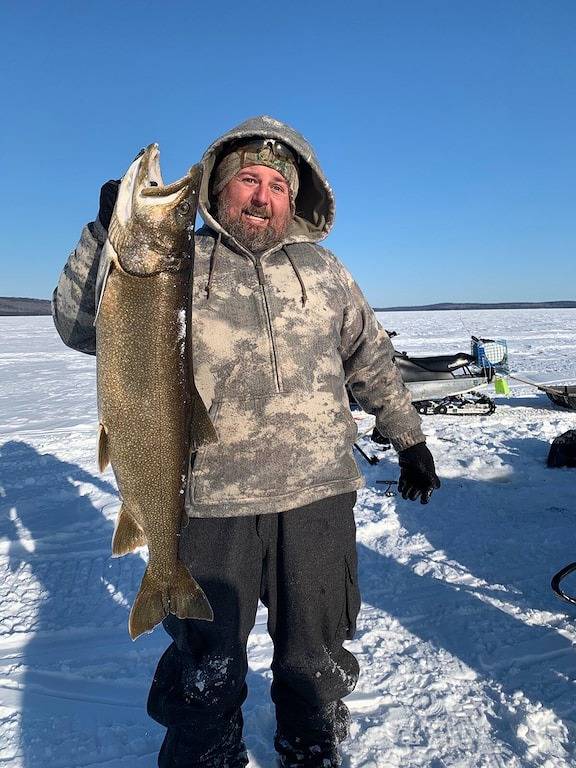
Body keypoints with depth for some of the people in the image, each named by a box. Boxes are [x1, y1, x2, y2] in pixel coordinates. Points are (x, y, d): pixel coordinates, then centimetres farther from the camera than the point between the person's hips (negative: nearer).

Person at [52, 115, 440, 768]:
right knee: (206, 664, 17)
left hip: (318, 497, 3)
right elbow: (80, 326, -3)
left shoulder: (323, 270, 11)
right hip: (210, 501, -2)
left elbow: (372, 360, 17)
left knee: (318, 656, 21)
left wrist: (408, 439, 16)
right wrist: (109, 233, -15)